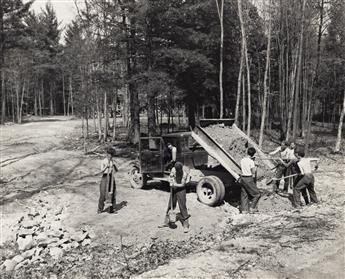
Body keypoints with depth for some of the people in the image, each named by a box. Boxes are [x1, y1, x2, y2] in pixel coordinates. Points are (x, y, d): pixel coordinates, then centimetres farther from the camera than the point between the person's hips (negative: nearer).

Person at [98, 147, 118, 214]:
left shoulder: (112, 161, 10)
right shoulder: (103, 161, -4)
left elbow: (116, 170, 7)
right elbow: (102, 170, -13)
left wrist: (114, 165, -12)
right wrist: (106, 167, -31)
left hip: (112, 178, 4)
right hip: (105, 177, -4)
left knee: (113, 193, 3)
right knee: (103, 194, -5)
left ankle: (112, 209, 12)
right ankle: (100, 209, 8)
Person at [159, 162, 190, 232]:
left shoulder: (184, 174, -19)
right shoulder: (173, 169, -5)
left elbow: (182, 184, -16)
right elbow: (170, 177, 5)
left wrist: (174, 185, -25)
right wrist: (171, 181, -15)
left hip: (181, 190, -5)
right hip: (173, 190, 5)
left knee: (182, 207, -6)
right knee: (170, 206, 12)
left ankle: (186, 225, 1)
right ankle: (166, 222, 25)